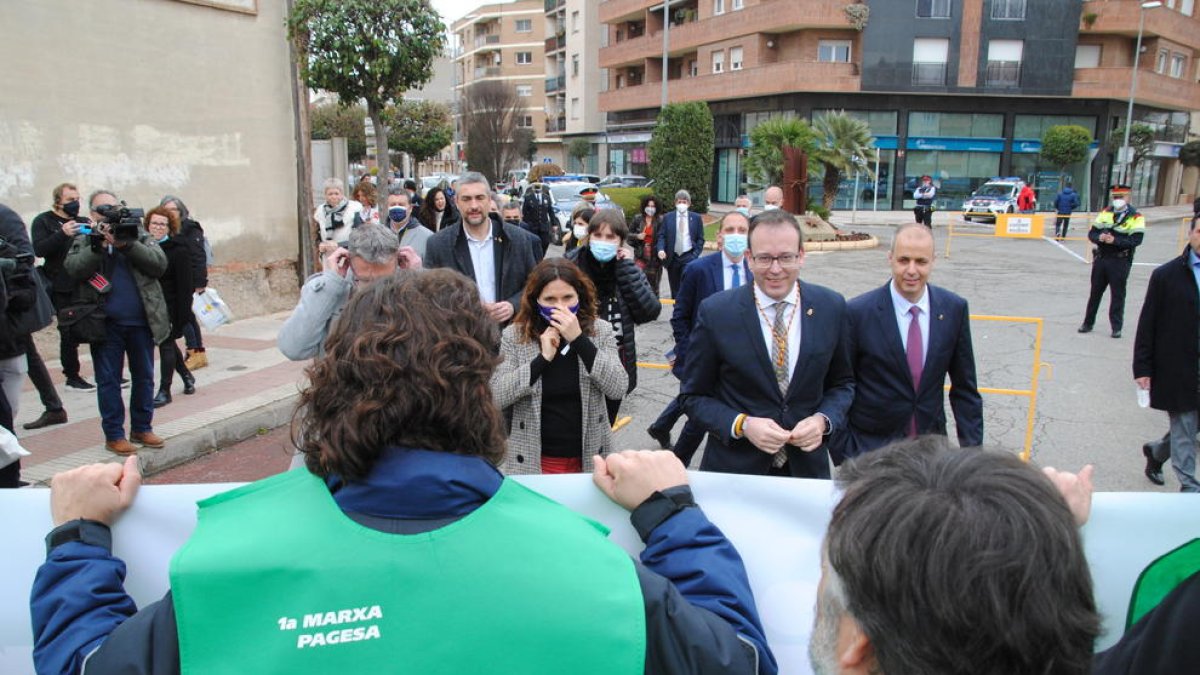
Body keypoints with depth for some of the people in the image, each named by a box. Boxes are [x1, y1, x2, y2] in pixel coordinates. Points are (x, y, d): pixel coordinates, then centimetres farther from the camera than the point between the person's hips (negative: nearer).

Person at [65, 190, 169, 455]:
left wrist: (128, 244, -15)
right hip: (105, 323, -1)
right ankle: (113, 434, 11)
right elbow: (73, 268, -9)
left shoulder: (138, 233, 9)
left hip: (142, 320, 1)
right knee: (108, 380, 4)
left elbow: (159, 264, -4)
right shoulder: (84, 240, 7)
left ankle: (142, 428, 22)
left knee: (144, 377, 9)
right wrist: (99, 245, -18)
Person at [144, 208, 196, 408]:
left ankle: (164, 390, 9)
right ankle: (186, 376, 37)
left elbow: (184, 285, -15)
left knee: (166, 344, 0)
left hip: (169, 307, -6)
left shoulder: (178, 249, -12)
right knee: (168, 343, 17)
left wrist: (182, 313, -20)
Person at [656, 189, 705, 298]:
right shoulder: (667, 217, 6)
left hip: (688, 257, -2)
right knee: (675, 290, 10)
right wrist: (661, 249, -17)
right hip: (672, 258, 2)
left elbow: (700, 239, 5)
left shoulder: (696, 218, 4)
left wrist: (695, 255, -6)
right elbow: (661, 236, 2)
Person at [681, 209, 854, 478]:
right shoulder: (715, 313, -13)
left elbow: (842, 383, 6)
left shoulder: (831, 307, -5)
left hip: (807, 465, 3)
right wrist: (742, 425, -20)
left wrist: (823, 420, -12)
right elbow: (694, 396, -6)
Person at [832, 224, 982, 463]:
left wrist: (973, 450, 1)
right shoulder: (858, 312, -13)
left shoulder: (954, 308, -3)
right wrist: (843, 455, -7)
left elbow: (964, 387, 5)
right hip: (870, 449, -3)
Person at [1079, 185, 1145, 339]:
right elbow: (1091, 233, 5)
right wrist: (1099, 237, -16)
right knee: (1095, 292, 11)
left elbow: (1136, 240, -17)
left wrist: (1115, 240, -26)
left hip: (1120, 261, -4)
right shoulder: (1106, 212, 9)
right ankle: (1088, 323, 21)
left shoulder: (1135, 217, -6)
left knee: (1118, 294, 1)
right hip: (1101, 258, 5)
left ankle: (1116, 327, 9)